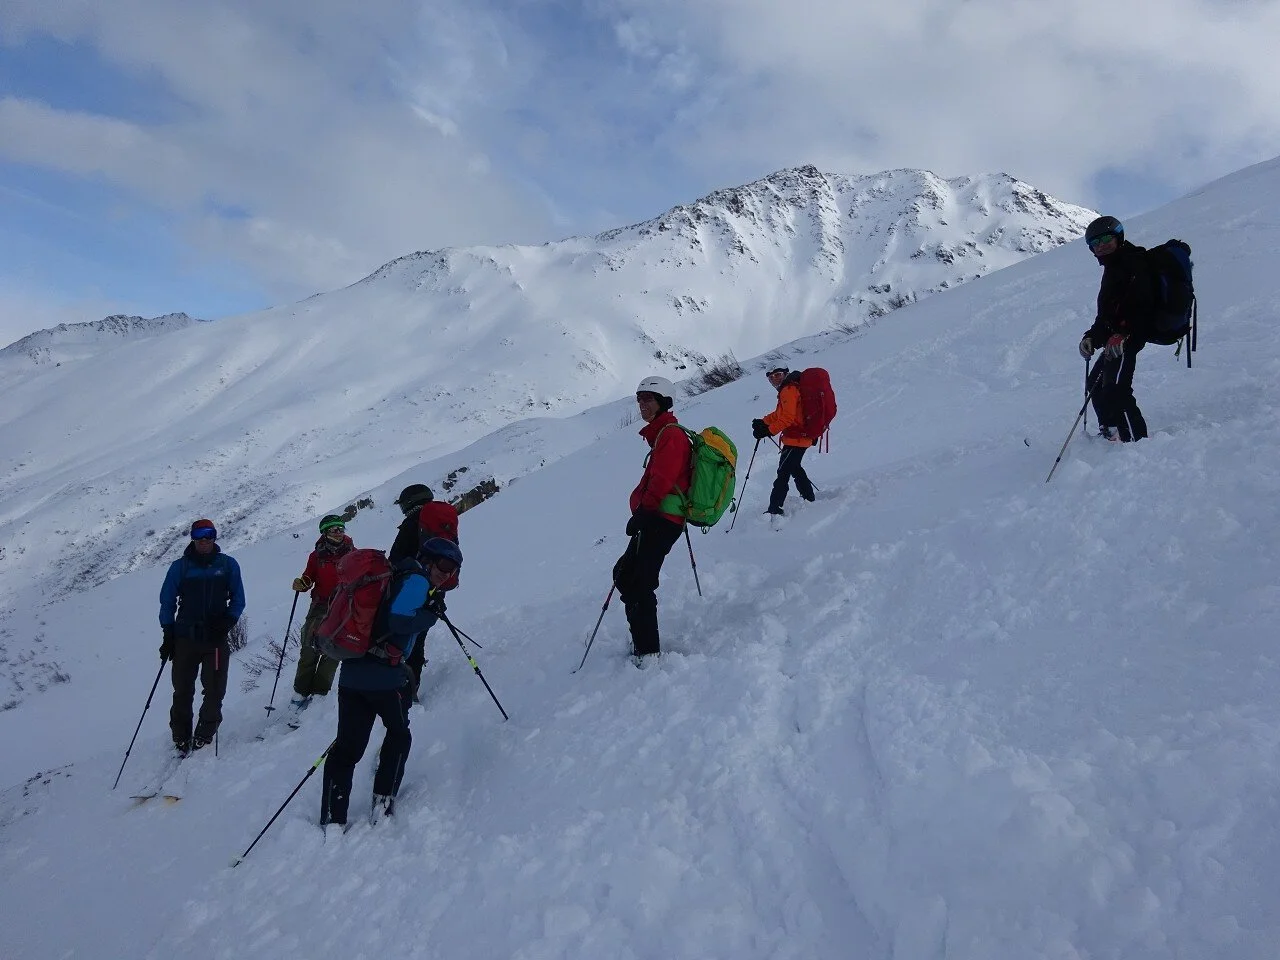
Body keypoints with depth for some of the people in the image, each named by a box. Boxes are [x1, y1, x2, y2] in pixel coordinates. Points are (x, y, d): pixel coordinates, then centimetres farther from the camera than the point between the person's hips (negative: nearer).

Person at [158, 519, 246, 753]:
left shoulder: (228, 565, 5)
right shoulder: (180, 567, 5)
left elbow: (238, 599, 10)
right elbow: (167, 601, 9)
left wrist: (229, 620, -8)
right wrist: (168, 635, 2)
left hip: (217, 639, 0)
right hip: (185, 638, 0)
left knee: (214, 690, -2)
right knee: (182, 691, 2)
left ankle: (204, 736, 12)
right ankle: (181, 739, 14)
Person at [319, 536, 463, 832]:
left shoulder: (396, 575, 23)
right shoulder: (417, 580, -5)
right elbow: (398, 620, -19)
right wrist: (432, 614, -6)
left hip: (351, 672, 7)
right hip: (384, 675, -7)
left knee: (347, 745, 6)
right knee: (399, 734, 17)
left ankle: (332, 820, 5)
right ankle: (383, 801, 18)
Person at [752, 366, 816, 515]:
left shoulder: (789, 390, -16)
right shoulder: (788, 389, 17)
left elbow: (787, 417, -24)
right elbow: (779, 414, 22)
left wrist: (768, 431, -23)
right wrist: (763, 422, 9)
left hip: (796, 438, -11)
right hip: (803, 436, 11)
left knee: (783, 473, -12)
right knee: (794, 468, 26)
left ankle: (775, 509, -14)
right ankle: (808, 499, 38)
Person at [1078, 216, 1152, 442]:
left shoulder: (1133, 262, -8)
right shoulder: (1113, 268, 24)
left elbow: (1142, 303, -22)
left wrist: (1122, 334, -30)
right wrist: (1091, 337, 8)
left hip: (1128, 336, -11)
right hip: (1115, 337, 11)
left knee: (1114, 387, -22)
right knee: (1097, 384, 21)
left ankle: (1136, 440, -24)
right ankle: (1110, 434, 31)